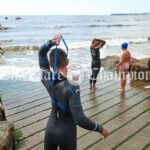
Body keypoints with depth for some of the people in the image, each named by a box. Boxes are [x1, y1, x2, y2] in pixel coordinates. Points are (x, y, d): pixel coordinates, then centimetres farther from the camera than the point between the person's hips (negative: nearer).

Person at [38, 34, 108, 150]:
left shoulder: (46, 78, -15)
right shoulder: (72, 87, -32)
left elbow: (42, 53, -1)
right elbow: (79, 119, -35)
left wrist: (52, 43, -21)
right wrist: (100, 129, -21)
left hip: (50, 129, 5)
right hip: (66, 133, -5)